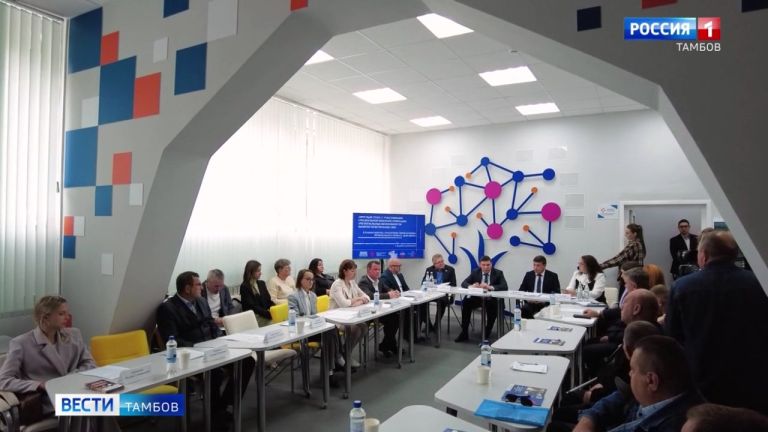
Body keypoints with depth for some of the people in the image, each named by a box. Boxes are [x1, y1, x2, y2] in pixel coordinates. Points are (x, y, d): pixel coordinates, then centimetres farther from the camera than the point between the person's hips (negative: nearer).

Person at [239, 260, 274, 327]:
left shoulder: (262, 283, 17)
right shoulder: (244, 287, -4)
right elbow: (252, 306, -12)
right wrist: (268, 313, -23)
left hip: (266, 314, 6)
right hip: (253, 317, -6)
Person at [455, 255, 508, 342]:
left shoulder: (498, 273, -3)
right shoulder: (475, 272, 4)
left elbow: (504, 287, -18)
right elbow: (464, 283, -2)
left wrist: (490, 287, -34)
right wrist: (471, 286, -27)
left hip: (492, 299, -2)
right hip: (478, 298, 2)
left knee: (493, 306, -34)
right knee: (466, 302, -25)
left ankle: (486, 334, -15)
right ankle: (464, 333, -15)